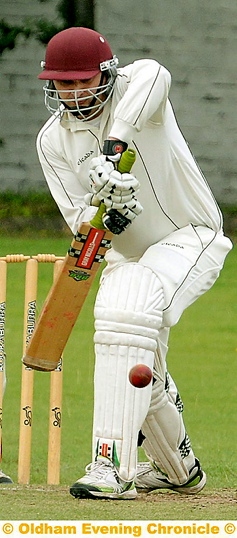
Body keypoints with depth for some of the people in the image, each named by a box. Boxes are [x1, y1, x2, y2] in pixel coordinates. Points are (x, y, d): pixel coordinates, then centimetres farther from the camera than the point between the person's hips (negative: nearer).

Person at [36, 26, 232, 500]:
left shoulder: (134, 85, -16)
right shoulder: (53, 140, -3)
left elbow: (153, 75, -43)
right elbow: (79, 221, -10)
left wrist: (114, 146, -56)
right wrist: (105, 213, -35)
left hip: (191, 237, -7)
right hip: (128, 254, 7)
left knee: (127, 316, -30)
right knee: (139, 371, 9)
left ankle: (111, 468, -36)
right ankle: (178, 468, 38)